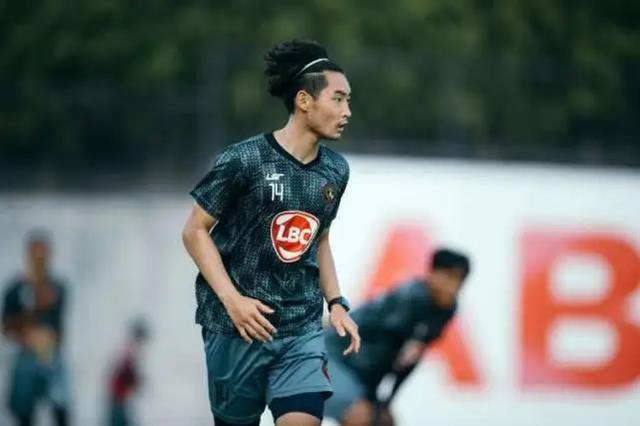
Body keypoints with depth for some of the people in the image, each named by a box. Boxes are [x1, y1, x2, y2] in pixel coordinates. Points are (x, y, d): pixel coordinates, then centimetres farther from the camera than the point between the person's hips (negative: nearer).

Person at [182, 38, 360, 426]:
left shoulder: (335, 171, 6)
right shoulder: (244, 161, -11)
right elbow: (195, 231, -7)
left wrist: (336, 303, 8)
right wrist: (232, 300, -16)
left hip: (302, 329, 4)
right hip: (238, 326, -4)